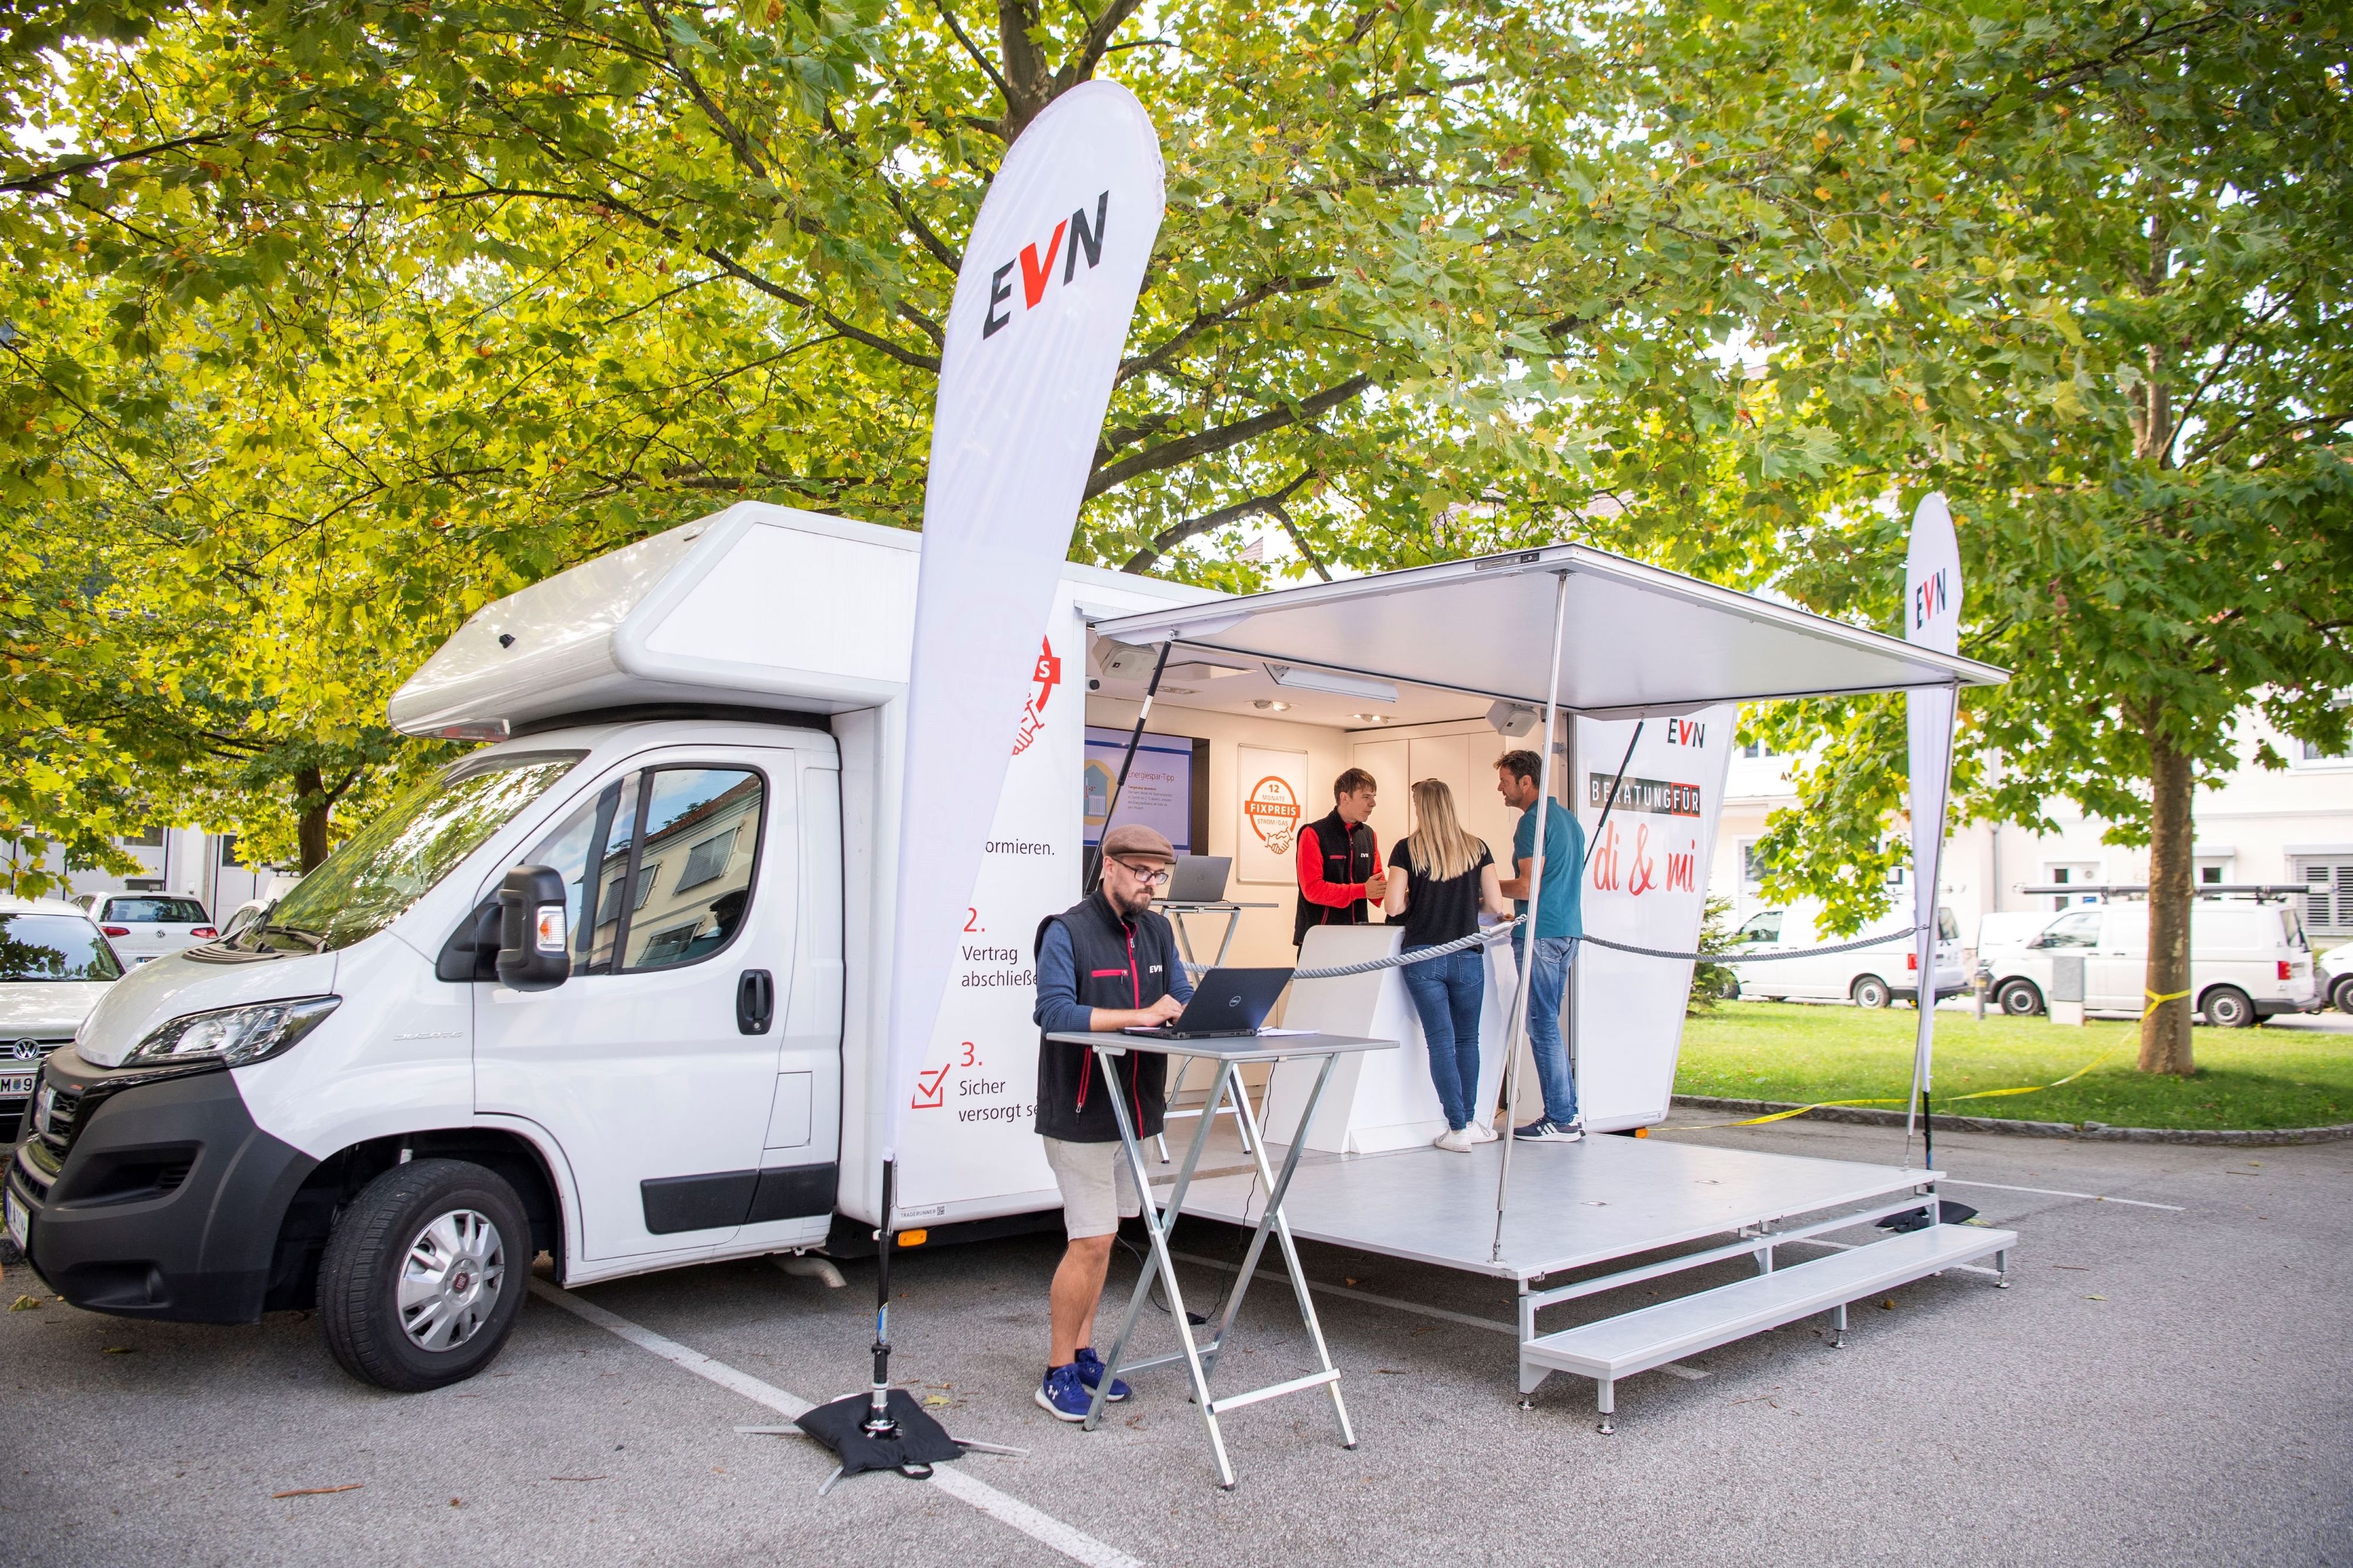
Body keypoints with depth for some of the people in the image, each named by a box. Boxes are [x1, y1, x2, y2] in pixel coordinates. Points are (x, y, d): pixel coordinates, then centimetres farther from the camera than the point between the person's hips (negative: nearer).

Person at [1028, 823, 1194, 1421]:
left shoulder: (1157, 931, 9)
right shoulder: (1067, 932, -13)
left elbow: (1182, 998, 10)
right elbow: (1054, 1013, -25)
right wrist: (1140, 1016, -30)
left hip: (1134, 1109, 7)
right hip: (1080, 1114, -7)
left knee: (1101, 1236, 15)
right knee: (1091, 1242, -6)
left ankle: (1081, 1354, 28)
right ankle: (1058, 1374, 9)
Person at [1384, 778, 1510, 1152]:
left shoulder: (1407, 849, -3)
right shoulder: (1477, 848, 3)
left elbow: (1393, 907, -7)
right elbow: (1496, 905, 1)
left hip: (1422, 956, -1)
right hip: (1467, 956, 2)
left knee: (1440, 1040, 2)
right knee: (1467, 1038, 16)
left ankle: (1458, 1128, 1)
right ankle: (1470, 1121, 20)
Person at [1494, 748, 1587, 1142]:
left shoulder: (1534, 821, -11)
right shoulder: (1568, 818, 19)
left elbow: (1528, 886, -18)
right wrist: (1511, 907, 27)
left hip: (1540, 933, -10)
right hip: (1567, 931, 10)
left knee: (1543, 1025, -6)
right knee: (1548, 1023, 14)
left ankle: (1559, 1120, -3)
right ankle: (1568, 1112, 16)